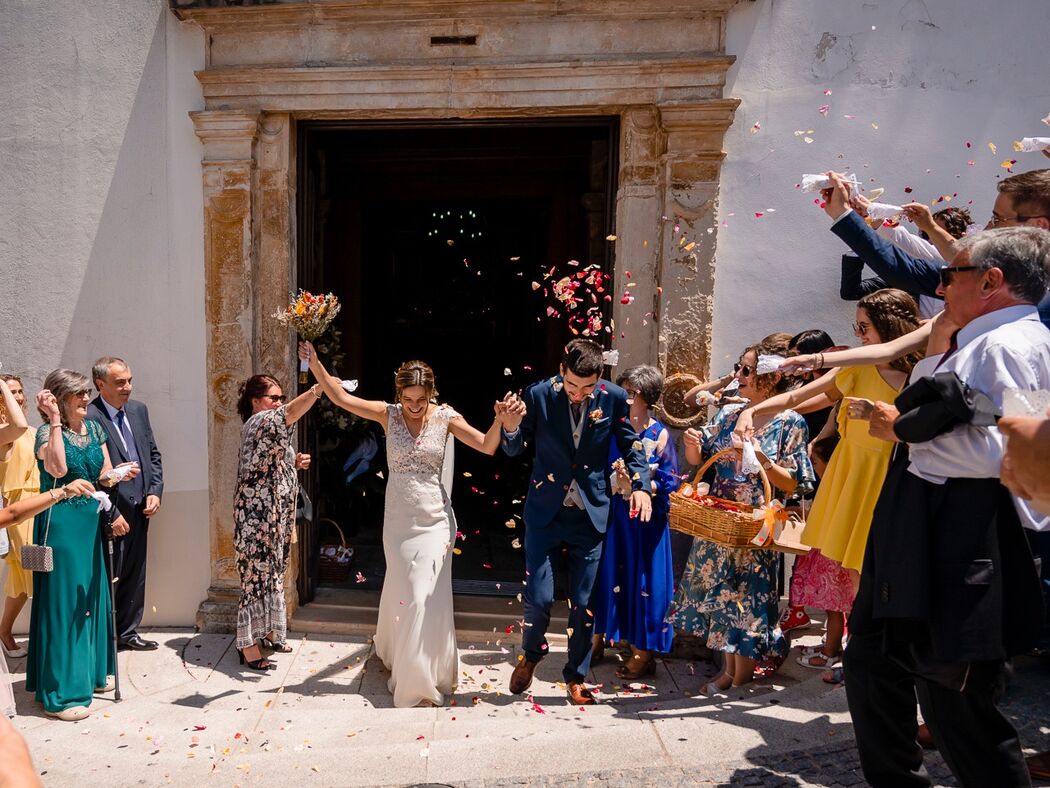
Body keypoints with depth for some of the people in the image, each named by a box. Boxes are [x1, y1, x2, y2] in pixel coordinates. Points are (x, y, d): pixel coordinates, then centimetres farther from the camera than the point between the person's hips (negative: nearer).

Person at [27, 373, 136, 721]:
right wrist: (55, 420, -26)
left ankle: (92, 671, 32)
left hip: (91, 520, 7)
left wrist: (117, 475, -11)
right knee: (63, 599, -2)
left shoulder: (94, 428, 8)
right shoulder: (47, 431, -10)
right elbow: (59, 469, -29)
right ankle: (60, 692, 7)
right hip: (60, 522, -7)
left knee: (92, 595, 15)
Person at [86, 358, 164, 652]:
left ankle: (127, 632, 30)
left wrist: (155, 492, 2)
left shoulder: (139, 410, 7)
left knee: (135, 575, 16)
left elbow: (153, 454, 13)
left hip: (140, 508, 7)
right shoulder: (88, 417, -15)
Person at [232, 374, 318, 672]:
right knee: (257, 575, -3)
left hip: (276, 516, 10)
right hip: (256, 516, -10)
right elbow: (289, 412, -35)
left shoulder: (272, 428, 16)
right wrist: (318, 389, -47)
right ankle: (248, 645, 7)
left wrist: (295, 462, 5)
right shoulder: (257, 422, -14)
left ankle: (267, 631, 31)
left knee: (273, 573, 17)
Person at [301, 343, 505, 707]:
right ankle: (394, 652, 44)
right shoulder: (388, 414, -2)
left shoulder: (445, 417, -5)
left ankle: (420, 679, 19)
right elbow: (341, 397, -6)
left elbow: (487, 446, -9)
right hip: (398, 521, 1)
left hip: (435, 521, -1)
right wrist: (315, 363, -15)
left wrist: (500, 419, -27)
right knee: (403, 592, 13)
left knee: (427, 597, -1)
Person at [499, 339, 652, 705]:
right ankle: (531, 654, 33)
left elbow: (630, 444, 7)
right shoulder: (538, 394, -10)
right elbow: (514, 449, -1)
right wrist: (511, 426, -23)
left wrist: (641, 484, -8)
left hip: (590, 513, 1)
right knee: (539, 598, 0)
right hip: (545, 511, -1)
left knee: (583, 602, 8)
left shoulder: (614, 397, -7)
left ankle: (576, 675, 31)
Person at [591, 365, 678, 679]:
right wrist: (608, 476, -14)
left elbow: (669, 484, -9)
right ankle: (598, 638, 31)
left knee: (640, 579, 5)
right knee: (606, 573, 12)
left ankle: (643, 652, 21)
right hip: (611, 515, 4)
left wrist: (636, 483, -22)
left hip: (644, 521, -4)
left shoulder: (659, 435, -8)